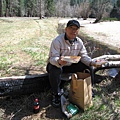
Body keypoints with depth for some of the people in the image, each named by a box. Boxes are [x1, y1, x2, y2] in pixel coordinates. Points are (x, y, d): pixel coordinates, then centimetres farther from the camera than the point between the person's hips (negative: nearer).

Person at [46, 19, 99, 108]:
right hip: (56, 64, -5)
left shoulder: (79, 42, -5)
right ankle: (56, 94, -16)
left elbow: (84, 56, -1)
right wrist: (59, 61, -54)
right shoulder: (57, 41, -23)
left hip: (71, 65, 5)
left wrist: (91, 62, -22)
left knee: (88, 66, -9)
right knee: (54, 70, -40)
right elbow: (52, 58, -29)